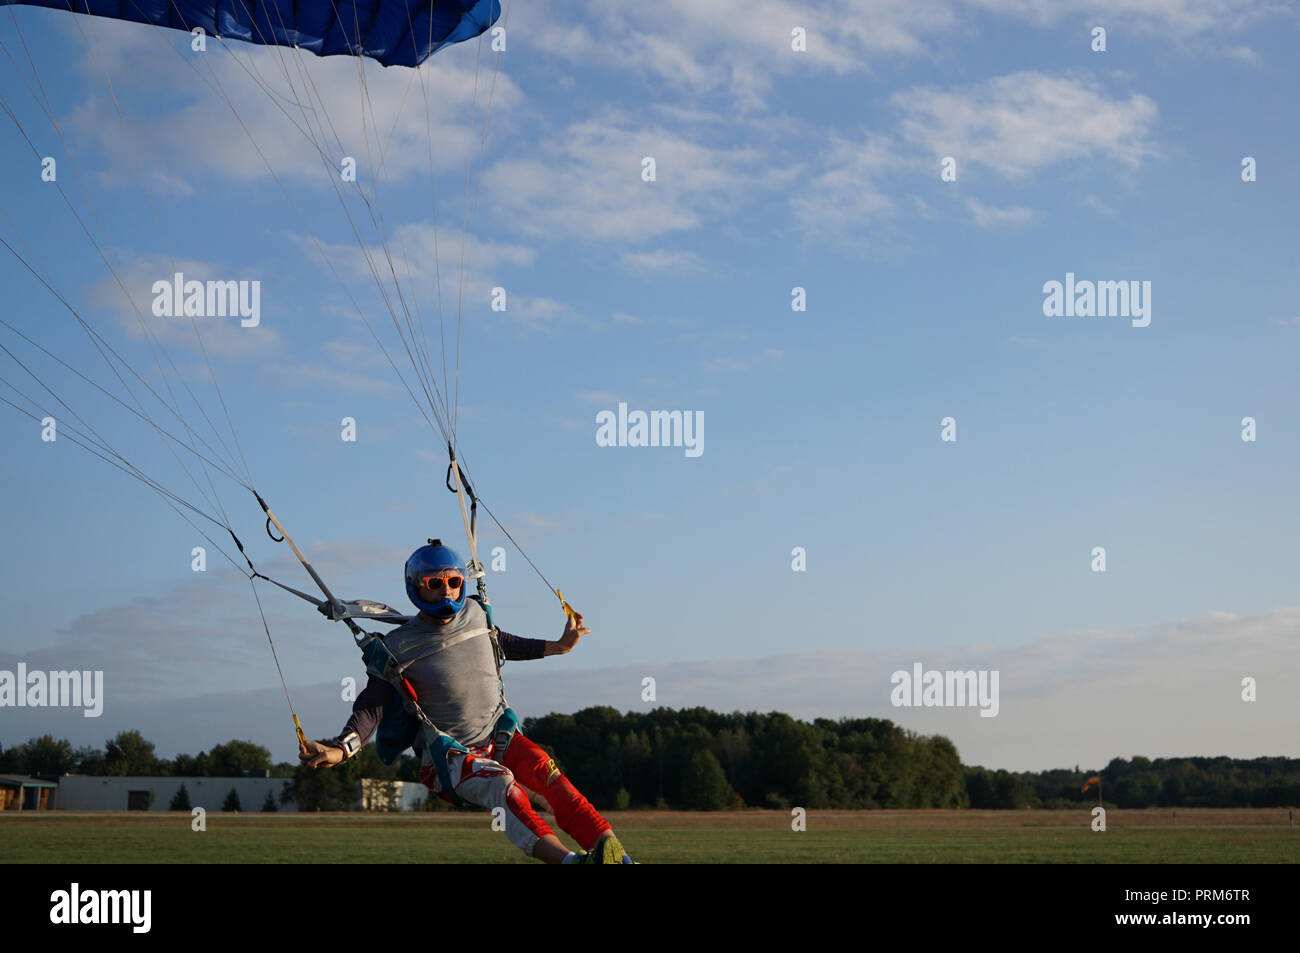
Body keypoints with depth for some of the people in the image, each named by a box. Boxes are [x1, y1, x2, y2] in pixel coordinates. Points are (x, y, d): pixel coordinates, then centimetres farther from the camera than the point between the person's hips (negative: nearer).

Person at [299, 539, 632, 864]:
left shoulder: (474, 614, 6)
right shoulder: (396, 649, -8)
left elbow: (500, 643, 28)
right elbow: (371, 708, -11)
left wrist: (559, 646, 32)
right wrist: (340, 749, -29)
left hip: (498, 739, 4)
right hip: (447, 758, -4)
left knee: (546, 770, -27)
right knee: (502, 784, -35)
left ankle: (612, 851, -41)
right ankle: (569, 860, -56)